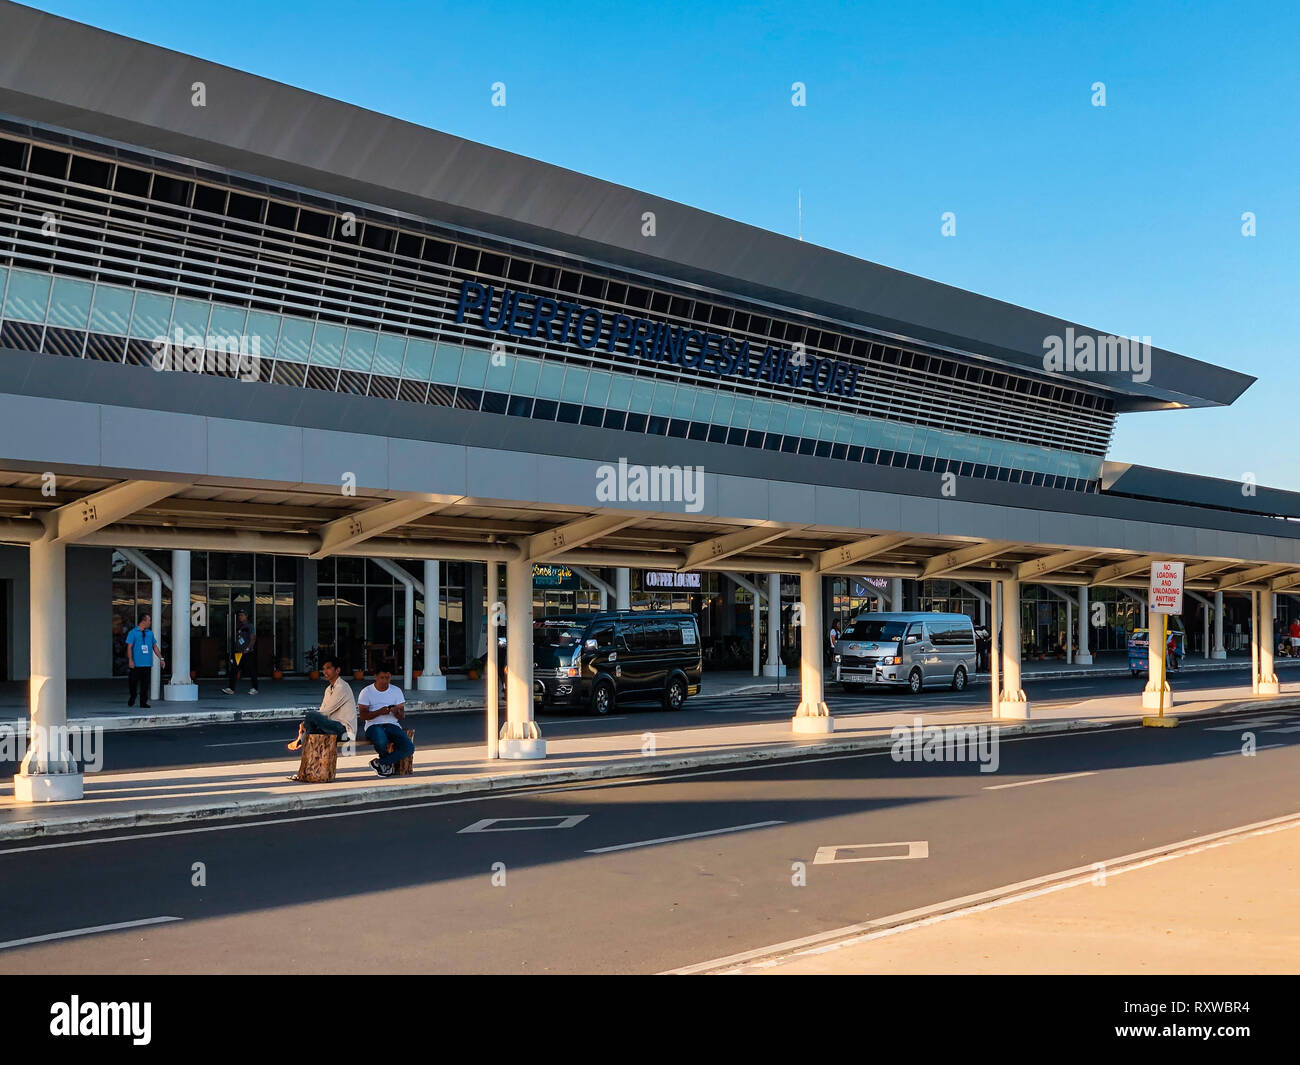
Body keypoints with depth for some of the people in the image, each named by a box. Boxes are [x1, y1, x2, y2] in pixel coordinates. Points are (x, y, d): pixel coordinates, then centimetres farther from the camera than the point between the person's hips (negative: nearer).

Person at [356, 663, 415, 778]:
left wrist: (397, 712, -17)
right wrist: (379, 712, -21)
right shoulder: (366, 692, 4)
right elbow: (362, 715, -5)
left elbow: (402, 716, 8)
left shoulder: (396, 691, 12)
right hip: (374, 726, -3)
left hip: (393, 725, 3)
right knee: (381, 742, -39)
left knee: (409, 748, -24)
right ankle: (388, 764, -4)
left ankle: (380, 763, -7)